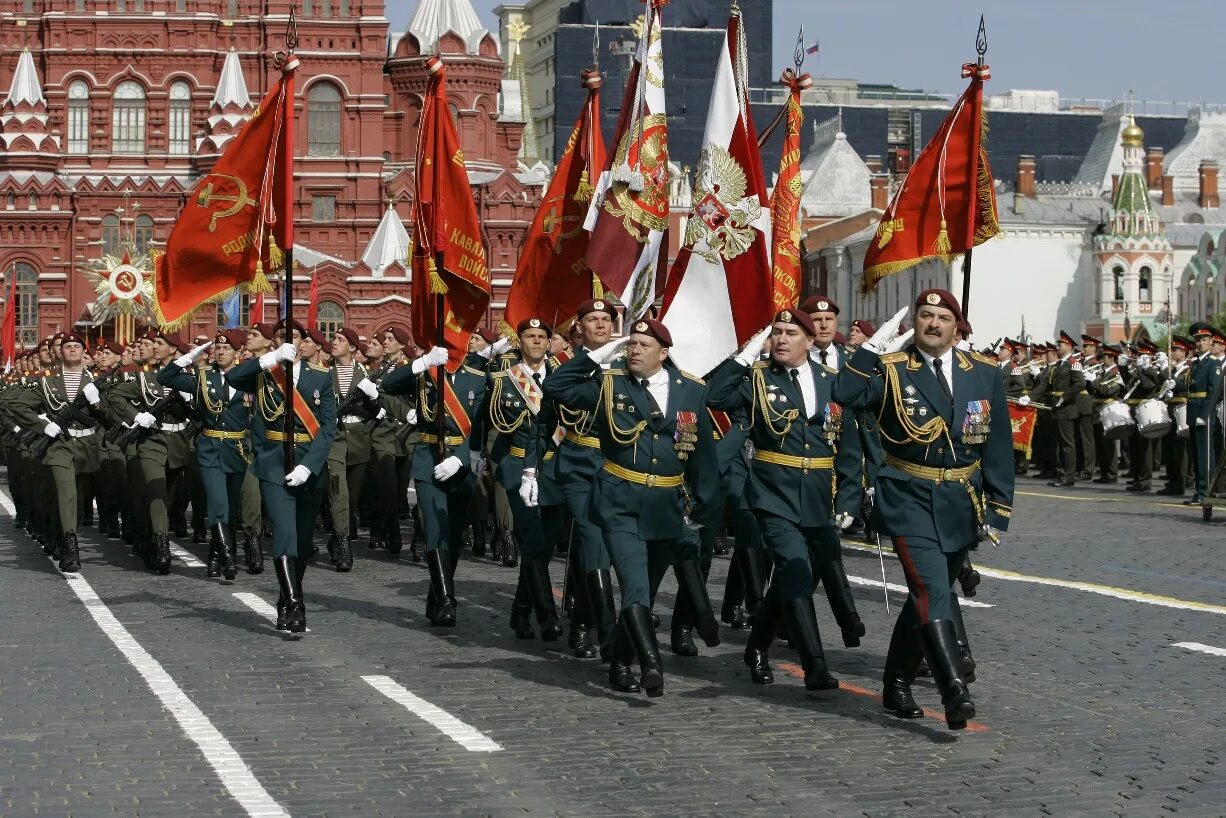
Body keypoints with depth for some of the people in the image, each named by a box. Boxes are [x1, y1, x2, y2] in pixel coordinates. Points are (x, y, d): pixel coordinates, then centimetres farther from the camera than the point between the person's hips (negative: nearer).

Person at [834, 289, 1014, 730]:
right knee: (931, 592, -18)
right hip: (910, 500, -4)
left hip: (961, 506, 4)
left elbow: (998, 447, 7)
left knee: (927, 595, 14)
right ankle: (955, 690, -26)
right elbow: (844, 395, -22)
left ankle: (897, 685, 28)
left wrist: (998, 510, 3)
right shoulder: (891, 369, -4)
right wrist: (873, 348, -22)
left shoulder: (984, 374, 6)